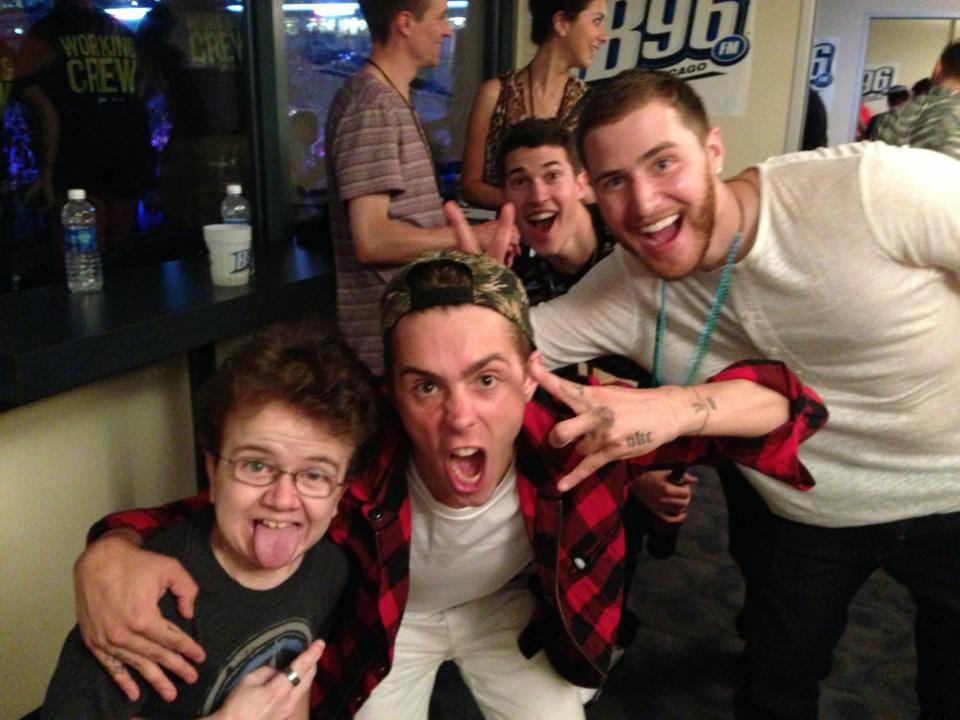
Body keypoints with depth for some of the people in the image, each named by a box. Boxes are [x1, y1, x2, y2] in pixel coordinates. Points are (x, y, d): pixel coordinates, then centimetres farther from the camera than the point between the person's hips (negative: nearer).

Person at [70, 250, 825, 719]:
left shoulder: (570, 429, -37)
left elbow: (786, 403, -31)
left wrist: (676, 406, -53)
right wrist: (109, 554, -45)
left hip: (514, 607, 1)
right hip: (389, 621, 0)